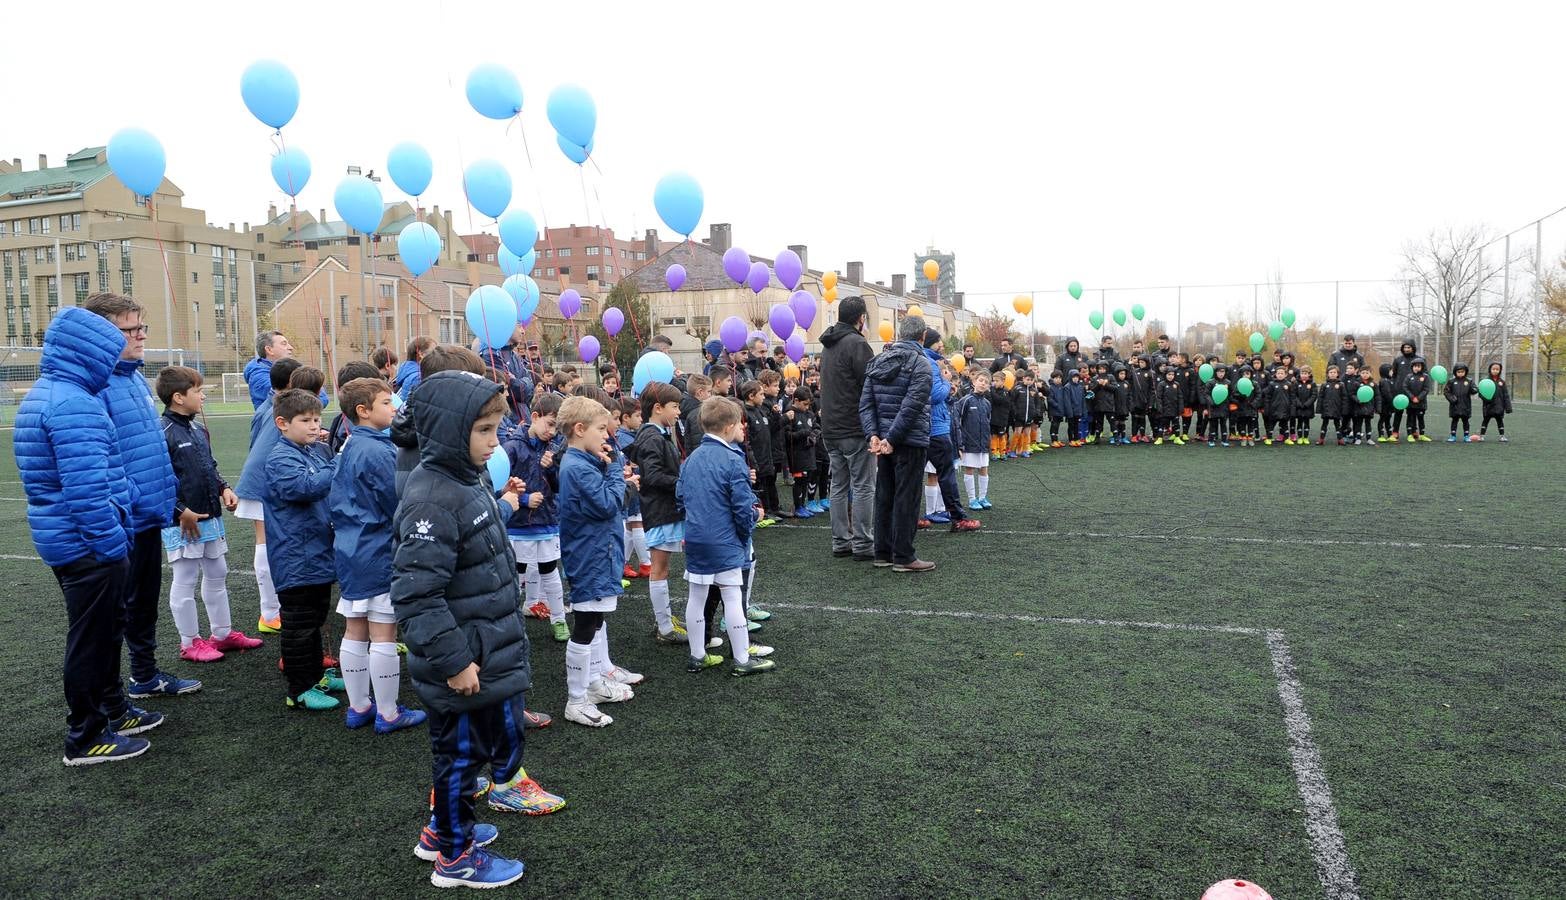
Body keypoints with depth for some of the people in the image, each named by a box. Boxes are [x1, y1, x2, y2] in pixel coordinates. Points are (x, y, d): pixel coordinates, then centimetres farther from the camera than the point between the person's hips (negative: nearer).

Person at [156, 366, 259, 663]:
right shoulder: (164, 433, -17)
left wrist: (224, 489, 7)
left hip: (211, 518, 9)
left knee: (217, 575, 17)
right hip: (182, 523, -9)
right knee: (184, 582, 5)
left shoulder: (198, 429, 11)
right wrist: (181, 512, -19)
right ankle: (190, 643, 16)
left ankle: (223, 633, 29)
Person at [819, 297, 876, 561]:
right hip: (856, 429, -8)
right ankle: (862, 544, -2)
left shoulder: (828, 346, 15)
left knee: (839, 486, 11)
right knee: (863, 487, -3)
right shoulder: (857, 344, -13)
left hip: (831, 429, 8)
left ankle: (841, 541, 15)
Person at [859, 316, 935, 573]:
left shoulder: (877, 362, 10)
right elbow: (912, 406, -19)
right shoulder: (920, 363, -11)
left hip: (883, 439, 7)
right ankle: (903, 557, 3)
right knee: (906, 499, -1)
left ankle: (883, 553, 19)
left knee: (884, 496, 12)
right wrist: (892, 438, -17)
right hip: (910, 441, -6)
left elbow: (865, 403, 3)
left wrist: (873, 434, -4)